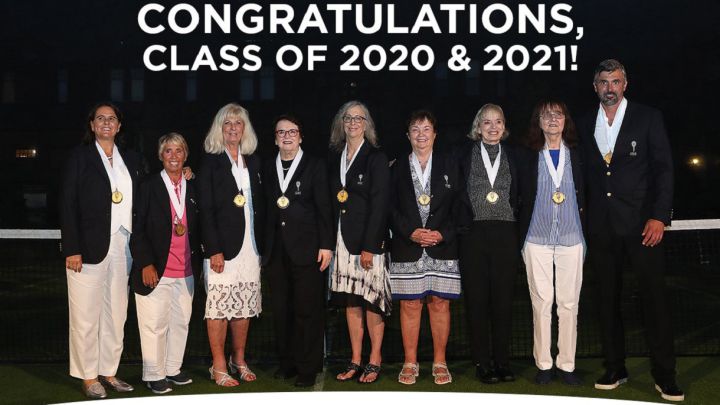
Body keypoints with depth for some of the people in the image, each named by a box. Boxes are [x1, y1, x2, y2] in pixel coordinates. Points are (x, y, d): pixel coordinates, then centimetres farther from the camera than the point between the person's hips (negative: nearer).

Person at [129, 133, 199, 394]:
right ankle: (154, 375, 13)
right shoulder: (149, 186, -3)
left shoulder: (192, 189, 9)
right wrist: (146, 264, -12)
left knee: (181, 322, 10)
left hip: (185, 270, 5)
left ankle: (173, 369, 23)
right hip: (156, 270, -4)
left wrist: (196, 262, 6)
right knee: (155, 324, 2)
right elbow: (138, 230, -6)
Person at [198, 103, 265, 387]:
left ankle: (239, 360, 21)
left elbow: (260, 206, 14)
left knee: (245, 305, 8)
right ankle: (219, 367, 6)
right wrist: (214, 249, -14)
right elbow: (206, 209, -7)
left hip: (250, 243, 5)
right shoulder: (211, 161, -1)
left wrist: (261, 243, 6)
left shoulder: (253, 162, 14)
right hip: (222, 244, -5)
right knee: (219, 304, -3)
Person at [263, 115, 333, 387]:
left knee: (308, 310, 0)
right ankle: (287, 362, 22)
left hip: (306, 250, -4)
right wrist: (264, 248, 6)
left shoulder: (315, 166, 2)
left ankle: (308, 368, 10)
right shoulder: (268, 169, 12)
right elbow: (266, 209, 10)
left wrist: (326, 244, -8)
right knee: (281, 310, 9)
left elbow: (323, 208, -2)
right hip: (276, 251, 4)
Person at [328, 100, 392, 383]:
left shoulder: (376, 158, -3)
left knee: (371, 299, -2)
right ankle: (355, 360, 16)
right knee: (350, 301, 8)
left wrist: (369, 246, -15)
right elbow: (333, 200, 12)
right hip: (342, 239, 5)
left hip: (368, 239, -5)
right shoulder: (334, 157, 12)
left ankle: (375, 361, 9)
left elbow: (379, 204, -9)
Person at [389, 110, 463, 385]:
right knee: (409, 305, 2)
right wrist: (411, 233, -11)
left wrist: (443, 234, -9)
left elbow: (458, 206, 4)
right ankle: (410, 363, 12)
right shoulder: (397, 168, 9)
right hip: (407, 247, 0)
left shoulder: (449, 165, 9)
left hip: (442, 247, 0)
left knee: (440, 303, 3)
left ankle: (439, 362, 14)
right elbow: (391, 210, 3)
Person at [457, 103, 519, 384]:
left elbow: (520, 194, 14)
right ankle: (482, 363, 10)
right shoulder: (465, 153, 4)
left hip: (504, 234, 2)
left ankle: (502, 361, 15)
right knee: (477, 299, 2)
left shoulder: (512, 155, 10)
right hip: (473, 232, -1)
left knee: (503, 298, 4)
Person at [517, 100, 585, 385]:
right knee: (541, 303, 1)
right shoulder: (529, 158, 7)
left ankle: (566, 364, 10)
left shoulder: (577, 156, 9)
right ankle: (543, 364, 10)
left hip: (571, 239, 1)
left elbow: (585, 198, 9)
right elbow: (521, 201, 8)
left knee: (569, 303, 2)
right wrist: (521, 238, 4)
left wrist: (586, 235, 3)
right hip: (537, 239, 0)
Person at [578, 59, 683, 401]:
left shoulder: (648, 118, 2)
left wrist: (659, 217, -12)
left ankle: (664, 375, 7)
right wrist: (584, 224, 6)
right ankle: (615, 369, 19)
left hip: (642, 224, -3)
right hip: (601, 227, 3)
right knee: (607, 300, 8)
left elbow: (663, 169, -2)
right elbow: (586, 177, 11)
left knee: (654, 298, -2)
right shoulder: (585, 126, 11)